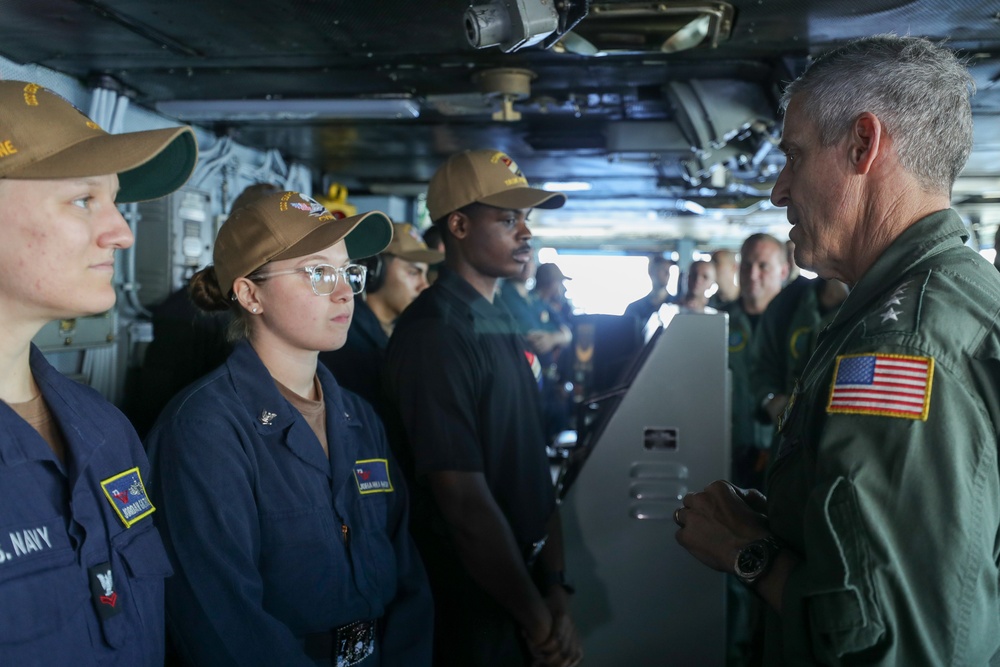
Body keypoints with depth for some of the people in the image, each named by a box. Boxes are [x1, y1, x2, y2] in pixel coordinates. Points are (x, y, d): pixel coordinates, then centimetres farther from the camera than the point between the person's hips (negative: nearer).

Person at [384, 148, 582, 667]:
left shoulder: (500, 323, 8)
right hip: (471, 614, -8)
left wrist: (554, 585, 1)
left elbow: (532, 466, 7)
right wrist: (540, 622, -16)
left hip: (521, 581, 8)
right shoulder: (435, 333, -21)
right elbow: (466, 502, -24)